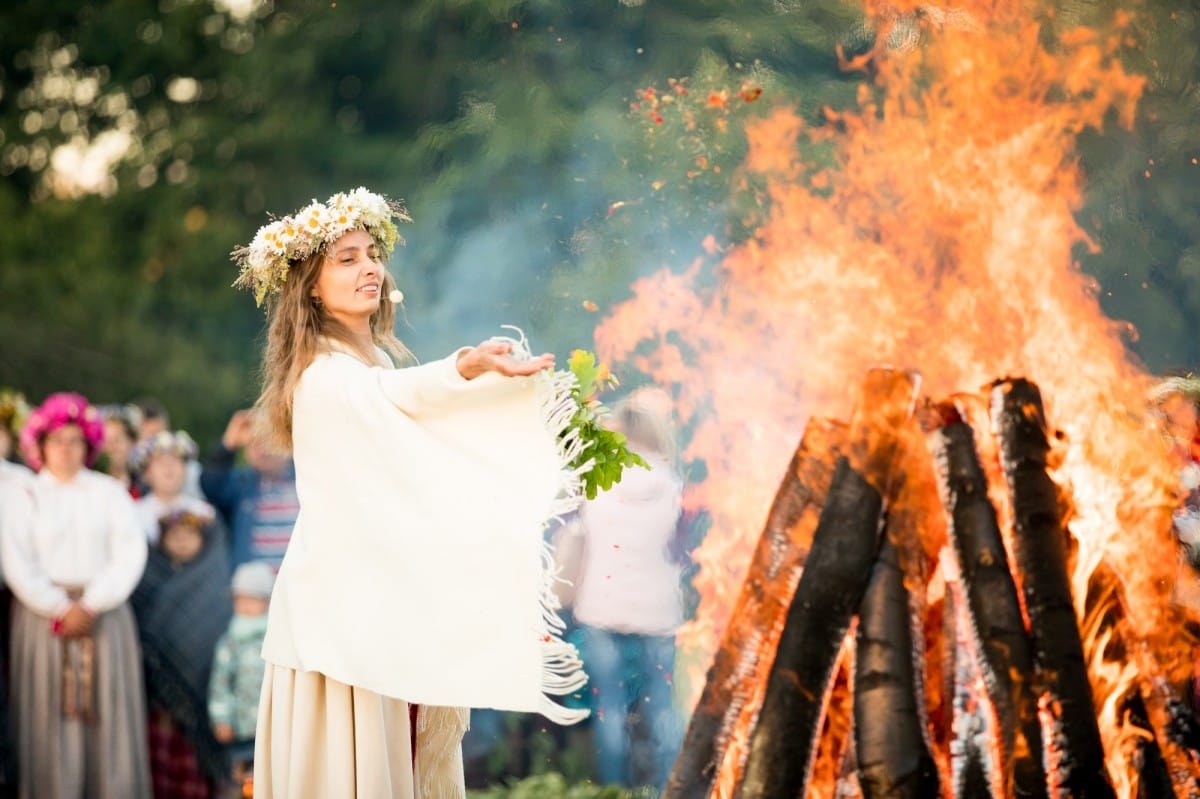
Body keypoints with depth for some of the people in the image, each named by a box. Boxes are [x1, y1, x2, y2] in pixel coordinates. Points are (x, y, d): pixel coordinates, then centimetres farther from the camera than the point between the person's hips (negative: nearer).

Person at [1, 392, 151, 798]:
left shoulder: (109, 493, 10)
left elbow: (130, 553, 0)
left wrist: (92, 604, -11)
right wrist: (61, 609, -13)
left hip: (104, 613, 1)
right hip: (44, 616, -1)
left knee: (107, 712, -3)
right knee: (51, 716, -5)